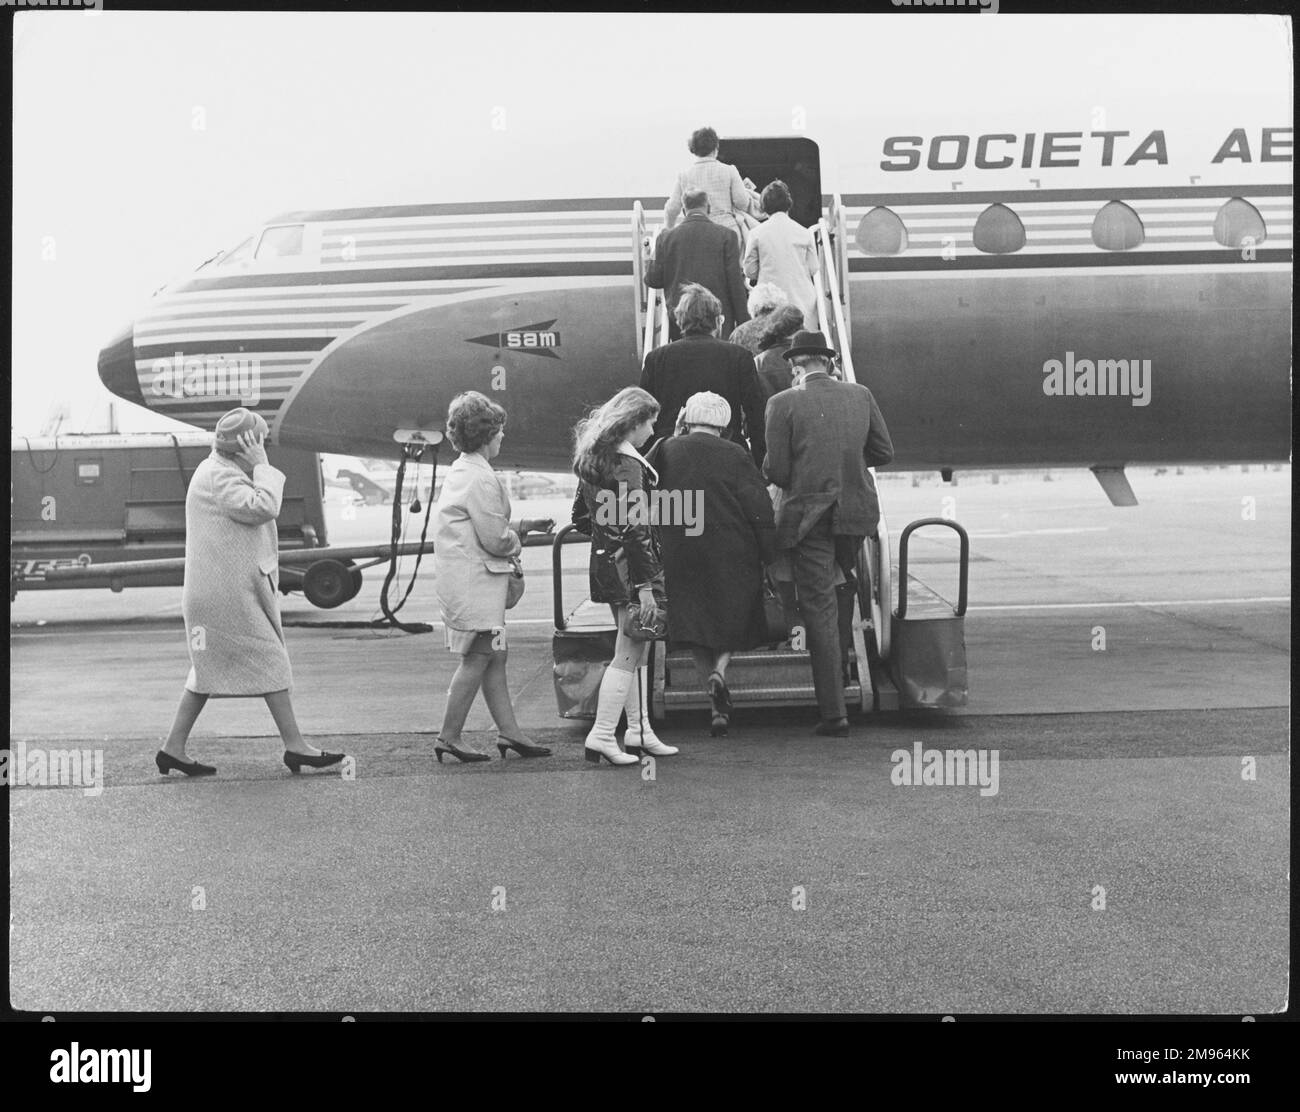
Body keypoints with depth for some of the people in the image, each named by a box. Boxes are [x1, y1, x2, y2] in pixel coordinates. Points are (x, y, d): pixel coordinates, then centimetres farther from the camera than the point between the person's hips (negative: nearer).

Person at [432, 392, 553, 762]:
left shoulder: (461, 471, 16)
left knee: (495, 656, 12)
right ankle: (449, 738, 1)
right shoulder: (481, 478, -17)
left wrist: (523, 525, 14)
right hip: (473, 579, -11)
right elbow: (495, 539, -18)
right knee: (478, 658, -5)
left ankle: (509, 732, 16)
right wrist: (519, 535, 2)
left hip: (461, 576, 11)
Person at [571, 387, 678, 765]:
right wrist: (645, 585, -21)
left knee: (636, 650, 15)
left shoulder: (592, 457, 11)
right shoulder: (627, 464, -18)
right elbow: (634, 528, -21)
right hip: (628, 566, -9)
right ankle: (601, 737, -3)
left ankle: (639, 731, 20)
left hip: (603, 561, 9)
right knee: (628, 653, -4)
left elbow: (580, 515, 18)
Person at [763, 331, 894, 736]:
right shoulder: (860, 395, 3)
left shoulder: (783, 404, -9)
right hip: (856, 511, 4)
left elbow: (776, 470, -11)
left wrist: (773, 472, 12)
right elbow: (883, 451, 7)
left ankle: (834, 713, 1)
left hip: (808, 514, -4)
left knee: (819, 608, 1)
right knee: (836, 592, 22)